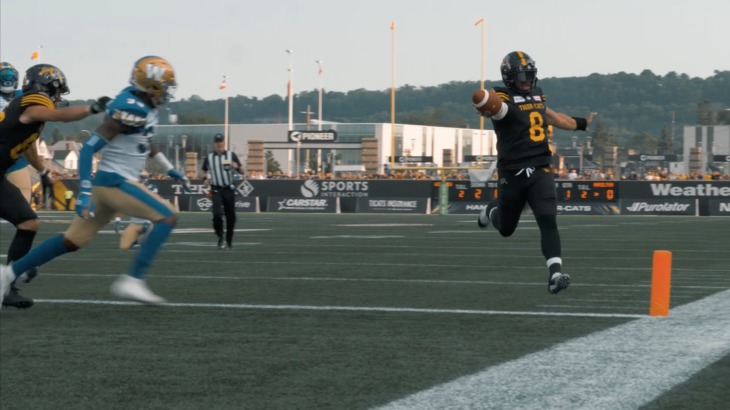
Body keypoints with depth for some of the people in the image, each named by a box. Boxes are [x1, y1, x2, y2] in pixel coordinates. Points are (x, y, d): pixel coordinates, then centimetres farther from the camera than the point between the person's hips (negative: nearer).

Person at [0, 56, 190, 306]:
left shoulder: (144, 105, 10)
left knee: (73, 240, 13)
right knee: (167, 218, -10)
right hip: (115, 182, -9)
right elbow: (89, 148, -22)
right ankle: (132, 281, -15)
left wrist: (171, 171, 30)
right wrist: (85, 193, -25)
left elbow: (145, 143, 30)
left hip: (112, 183, 9)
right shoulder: (130, 108, -20)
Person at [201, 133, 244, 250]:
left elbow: (242, 172, 4)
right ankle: (220, 237, 0)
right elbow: (204, 171, 20)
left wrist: (236, 166, -18)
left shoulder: (231, 155, 4)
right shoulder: (209, 157, 7)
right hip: (216, 190, -1)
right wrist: (206, 178, -2)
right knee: (217, 214, -20)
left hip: (229, 190, 1)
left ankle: (229, 241, 18)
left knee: (230, 217, 4)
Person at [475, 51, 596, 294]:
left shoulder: (536, 96, 11)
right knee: (506, 229, 15)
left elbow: (553, 118, 32)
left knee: (548, 220, -19)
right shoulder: (505, 99, -11)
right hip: (512, 174, -3)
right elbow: (497, 109, -37)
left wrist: (581, 124, 46)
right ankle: (492, 210, 51)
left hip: (540, 170, 3)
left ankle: (555, 274, -24)